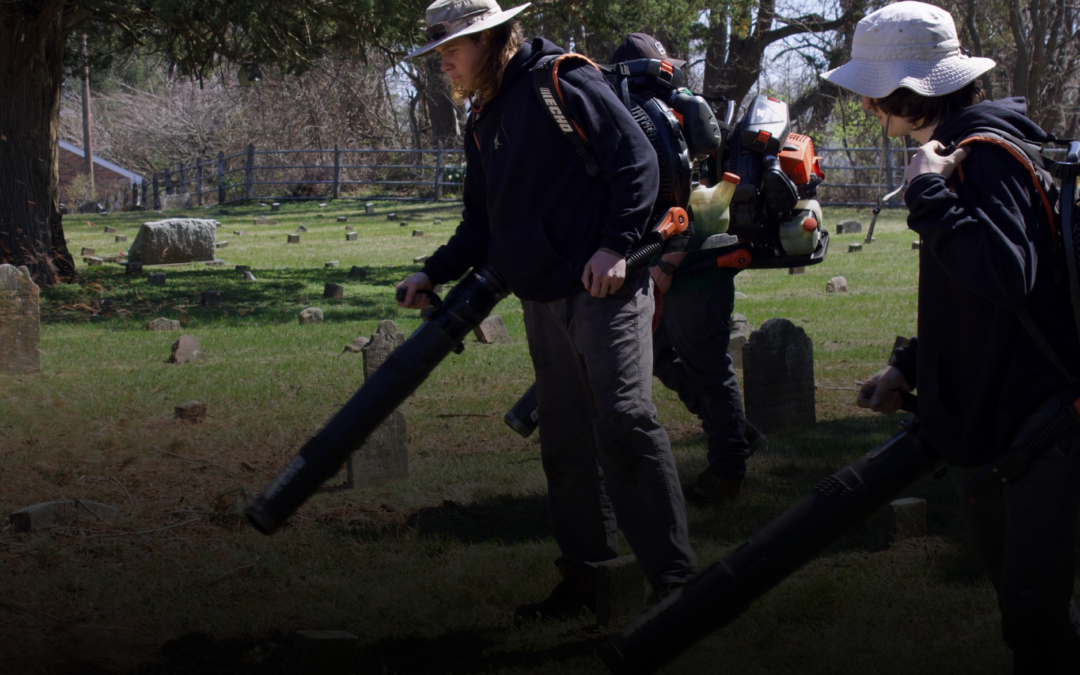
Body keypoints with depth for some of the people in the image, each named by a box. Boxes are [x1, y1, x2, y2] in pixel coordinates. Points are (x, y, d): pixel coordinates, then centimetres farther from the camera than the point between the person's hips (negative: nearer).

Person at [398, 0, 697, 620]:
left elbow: (638, 160, -11)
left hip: (603, 288, -8)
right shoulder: (483, 122, 17)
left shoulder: (563, 82, -7)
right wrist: (434, 272, 10)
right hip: (543, 301, 8)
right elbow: (482, 224, 23)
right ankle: (583, 575, 16)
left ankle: (675, 577, -12)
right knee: (567, 439, 9)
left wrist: (616, 245, -19)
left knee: (626, 420, -15)